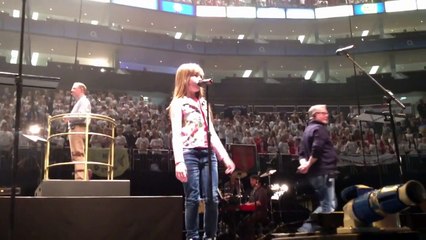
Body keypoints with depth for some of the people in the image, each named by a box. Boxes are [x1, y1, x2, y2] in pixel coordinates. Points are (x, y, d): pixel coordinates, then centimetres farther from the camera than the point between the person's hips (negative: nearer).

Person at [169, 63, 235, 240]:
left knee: (212, 198, 1)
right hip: (189, 154, -5)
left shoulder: (203, 103, 22)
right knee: (193, 199, -4)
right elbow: (176, 135, -8)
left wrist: (225, 156, 12)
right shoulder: (178, 103, 3)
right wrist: (179, 161, -21)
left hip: (208, 154, 5)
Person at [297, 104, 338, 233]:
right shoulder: (319, 128, -10)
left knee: (325, 204, 18)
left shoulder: (308, 129, 20)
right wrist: (308, 165, -15)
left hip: (315, 173, 10)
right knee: (328, 206, -5)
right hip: (323, 172, -10)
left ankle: (309, 227, 15)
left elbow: (302, 152, 15)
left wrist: (304, 164, -3)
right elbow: (317, 150, -25)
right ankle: (307, 227, -7)